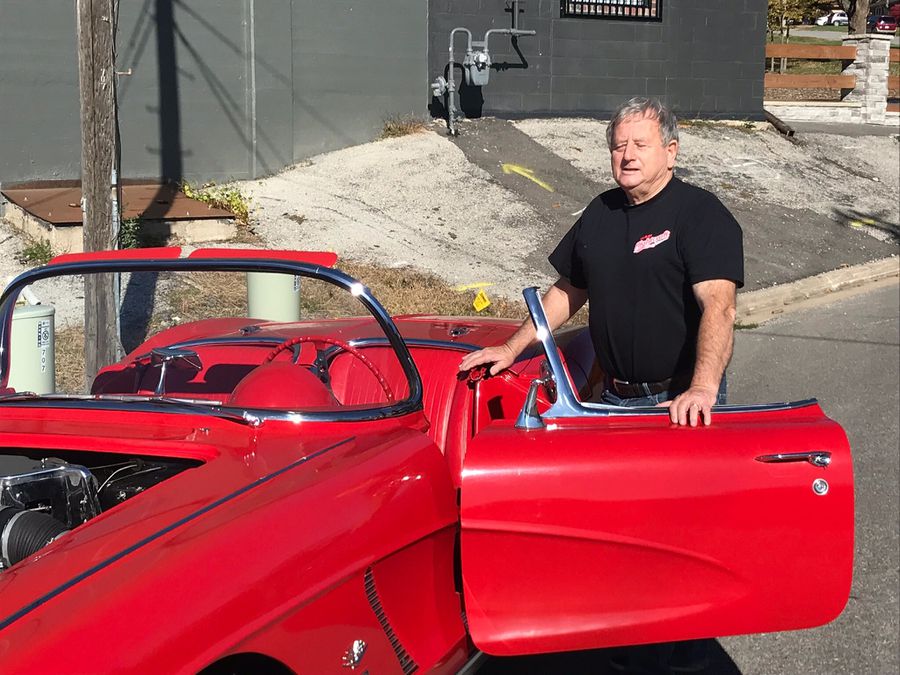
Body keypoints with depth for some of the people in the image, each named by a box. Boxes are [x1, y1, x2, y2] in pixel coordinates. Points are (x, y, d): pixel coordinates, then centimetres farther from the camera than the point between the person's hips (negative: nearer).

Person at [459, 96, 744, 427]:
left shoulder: (702, 214, -12)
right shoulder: (600, 211, 11)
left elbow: (719, 305, -25)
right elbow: (568, 292, 20)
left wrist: (702, 389, -38)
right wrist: (512, 348, 14)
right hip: (614, 398, 6)